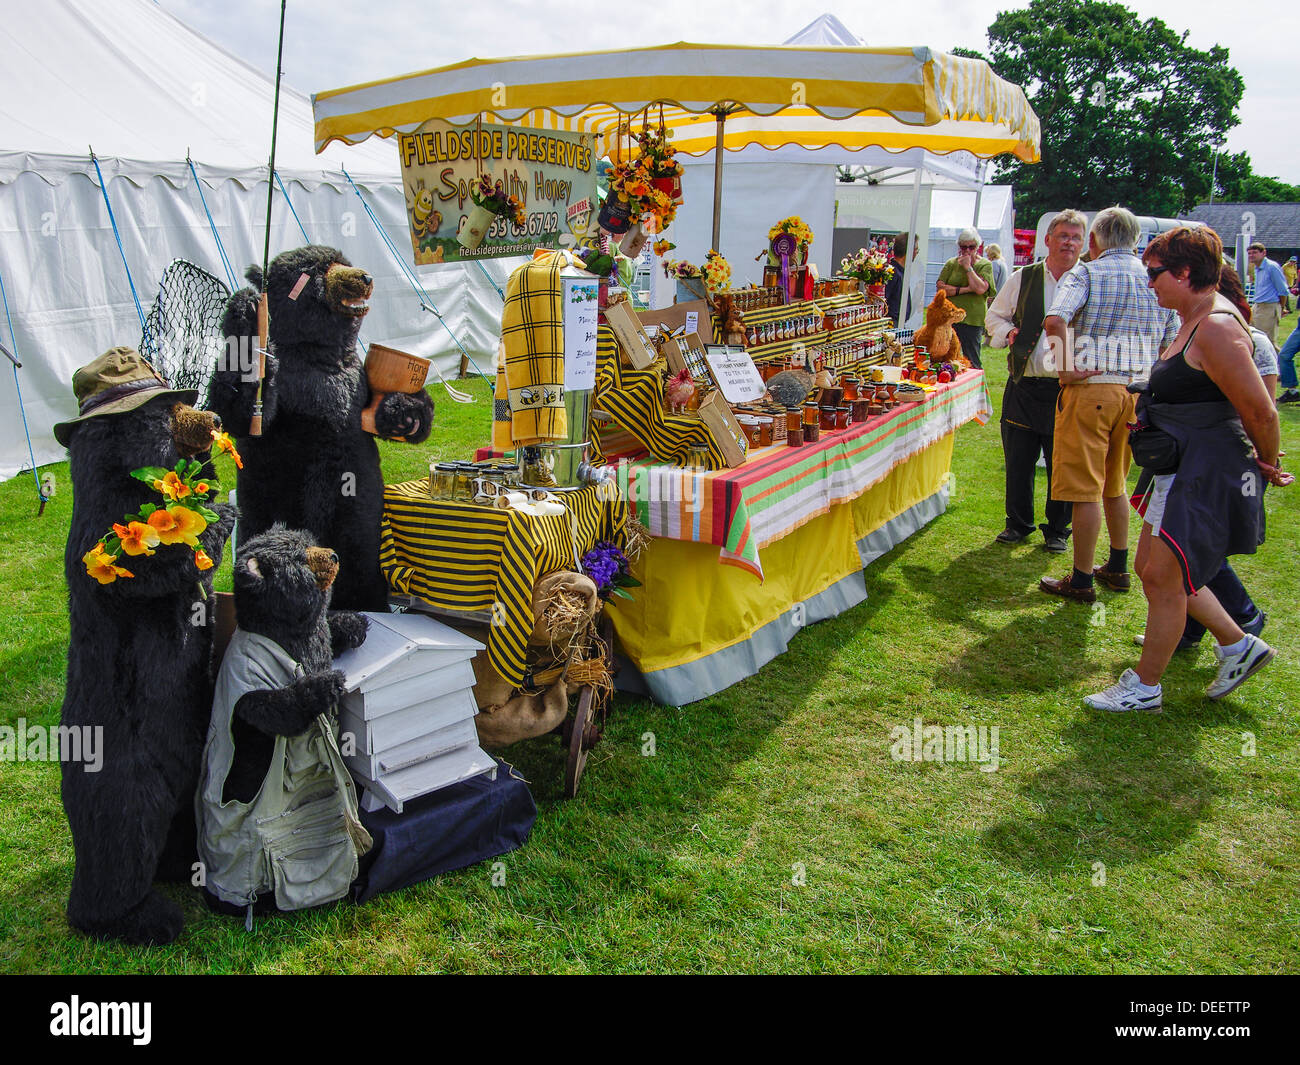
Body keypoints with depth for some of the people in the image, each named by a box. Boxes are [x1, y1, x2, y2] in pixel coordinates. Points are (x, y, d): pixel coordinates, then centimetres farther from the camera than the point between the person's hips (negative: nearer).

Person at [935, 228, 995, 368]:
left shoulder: (985, 265, 4)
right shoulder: (951, 263, 11)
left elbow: (980, 288, -12)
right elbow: (939, 288, -1)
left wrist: (968, 267, -7)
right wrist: (964, 289, -9)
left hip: (972, 320, -3)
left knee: (972, 363, -3)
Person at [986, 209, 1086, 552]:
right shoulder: (1023, 279, 8)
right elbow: (995, 315, 17)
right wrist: (1009, 333, -4)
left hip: (1069, 388, -2)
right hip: (1024, 386, 2)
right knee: (1018, 460, 8)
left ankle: (1057, 530, 20)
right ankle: (1018, 523, 25)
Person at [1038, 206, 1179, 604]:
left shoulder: (1086, 273, -4)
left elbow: (1055, 320, -22)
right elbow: (1174, 341, 11)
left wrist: (1065, 369, -16)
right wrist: (1152, 378, 19)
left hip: (1092, 388, -6)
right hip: (1136, 391, 6)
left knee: (1086, 489, -1)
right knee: (1115, 483, 20)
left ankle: (1081, 581, 5)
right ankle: (1117, 568, 30)